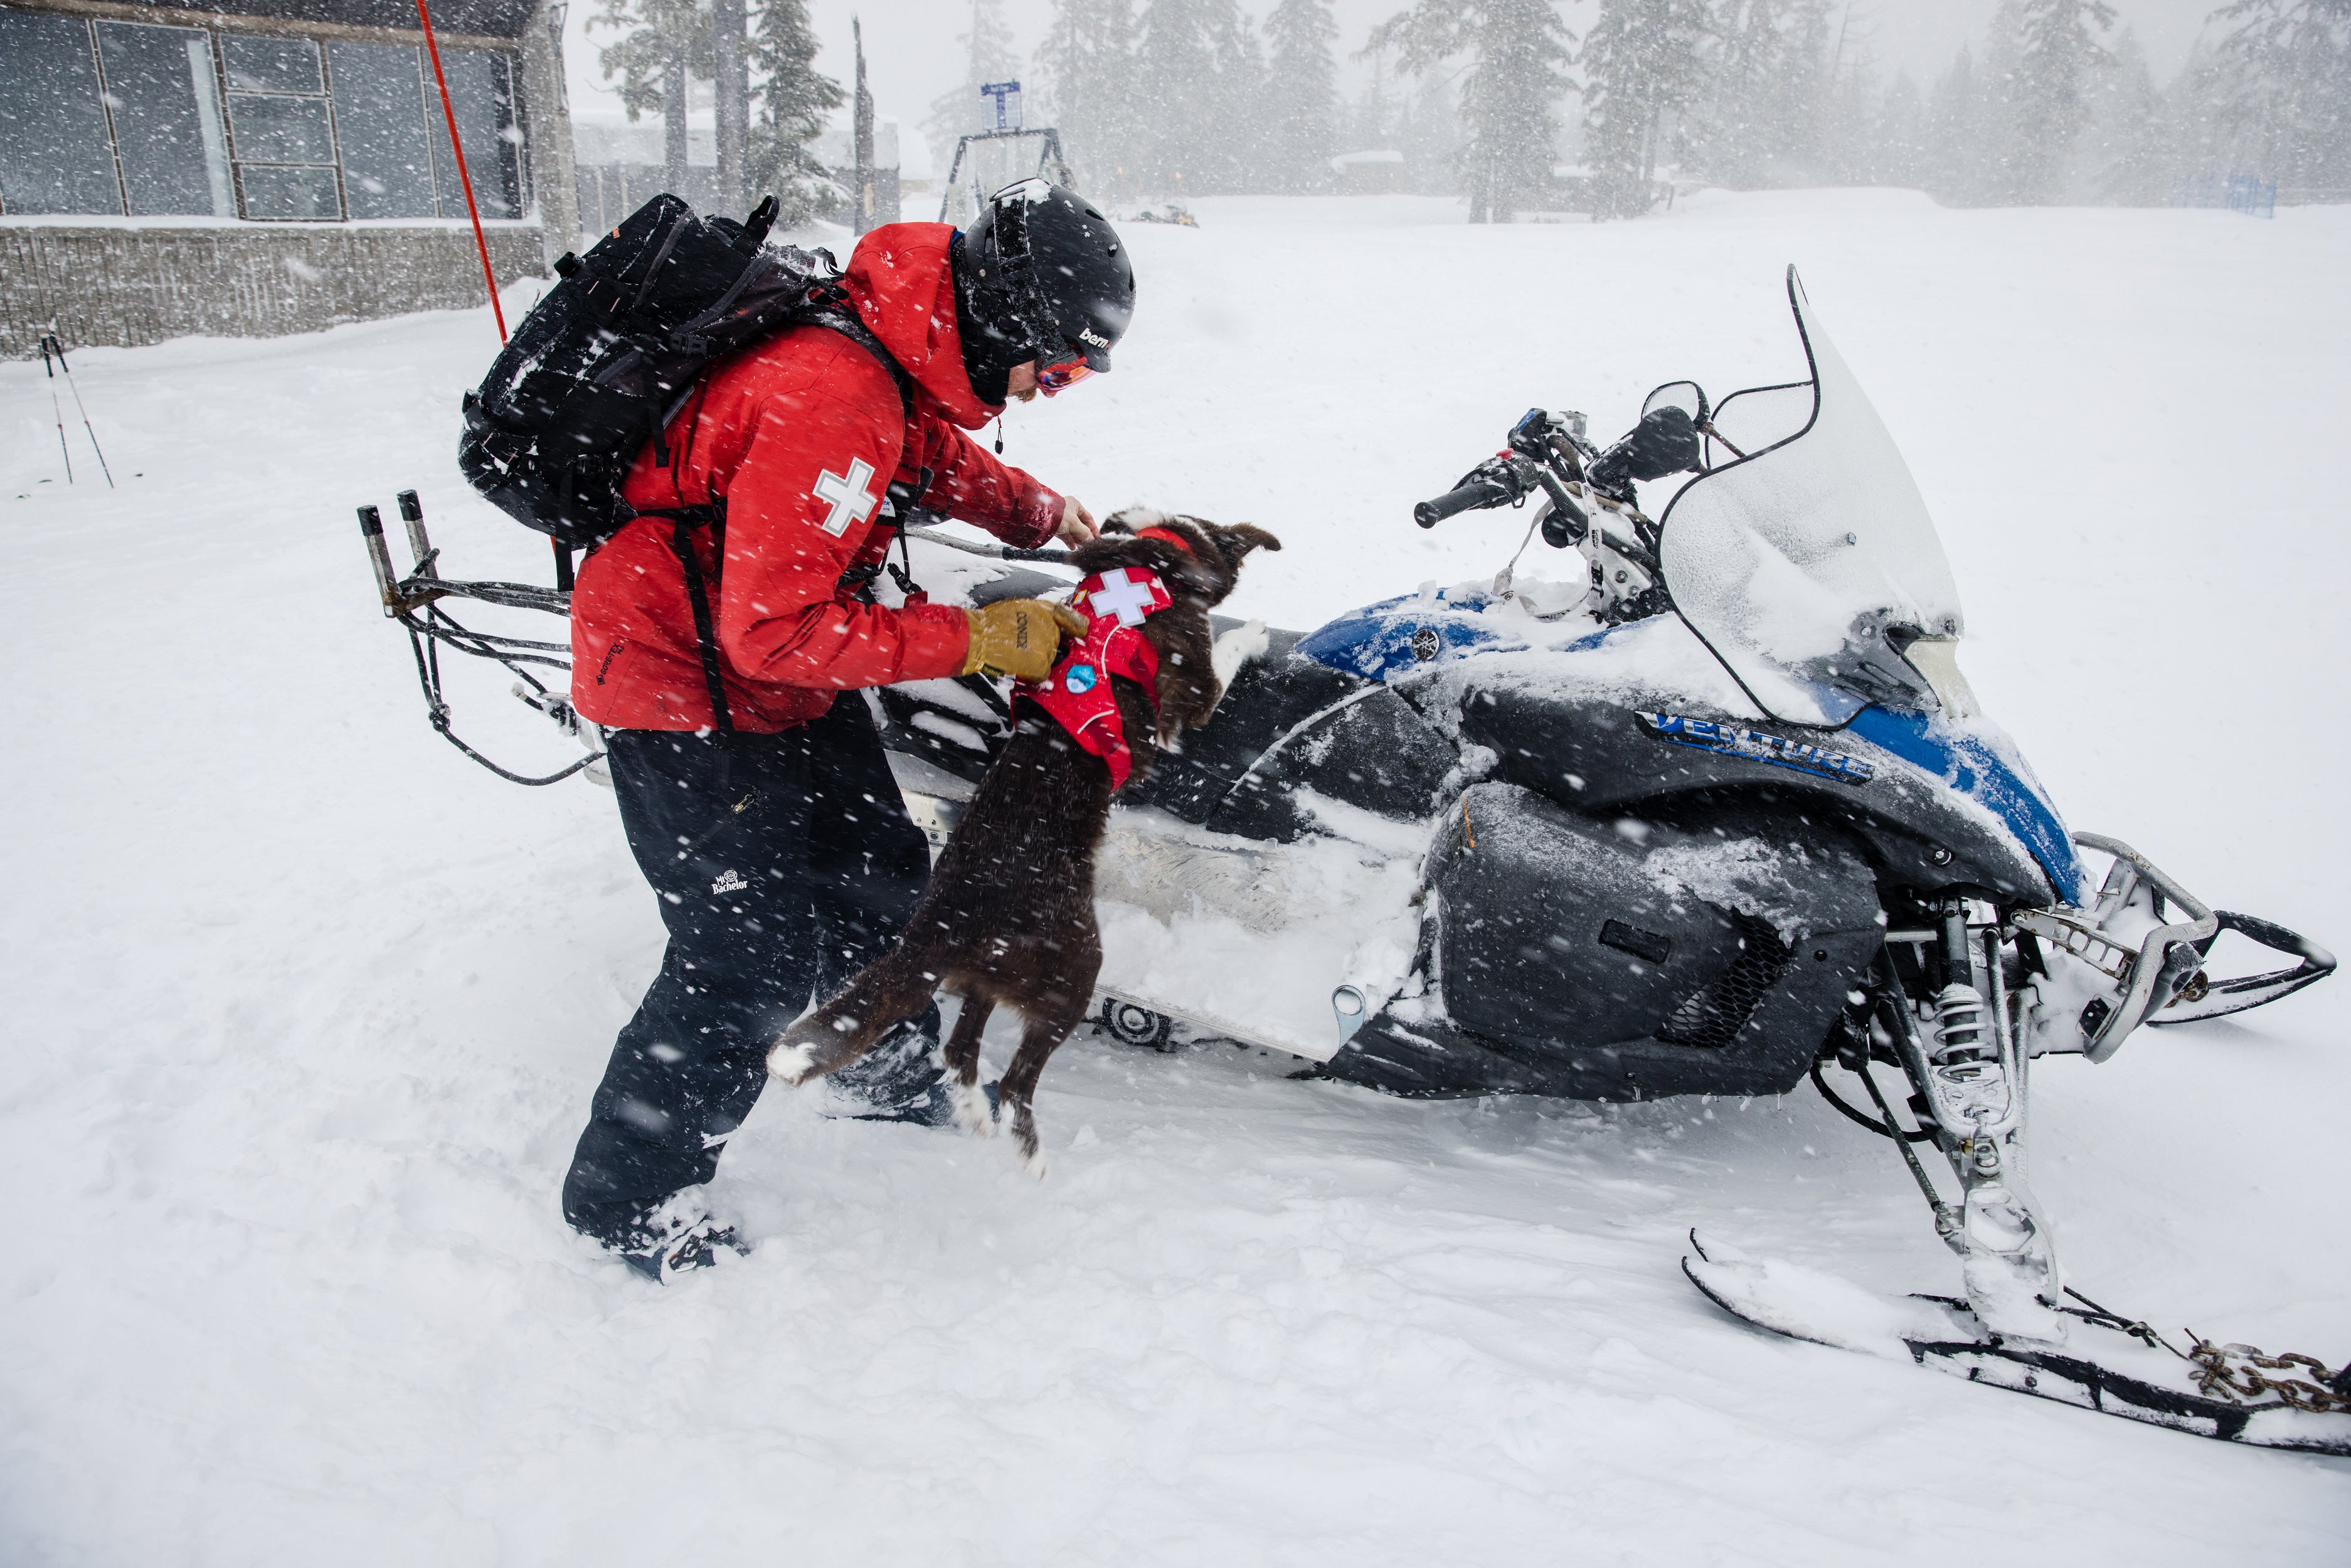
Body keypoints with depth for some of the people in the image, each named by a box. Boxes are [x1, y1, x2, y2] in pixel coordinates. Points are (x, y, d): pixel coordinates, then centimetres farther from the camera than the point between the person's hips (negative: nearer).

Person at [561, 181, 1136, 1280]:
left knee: (878, 880, 18)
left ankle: (892, 1083, 42)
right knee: (752, 961, -6)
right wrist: (976, 639, -26)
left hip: (789, 687, 9)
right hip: (685, 697, -9)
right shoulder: (830, 400, -32)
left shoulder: (903, 353, -4)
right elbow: (776, 630, -32)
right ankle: (626, 1206, 14)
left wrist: (1060, 523, 4)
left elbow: (943, 463, 19)